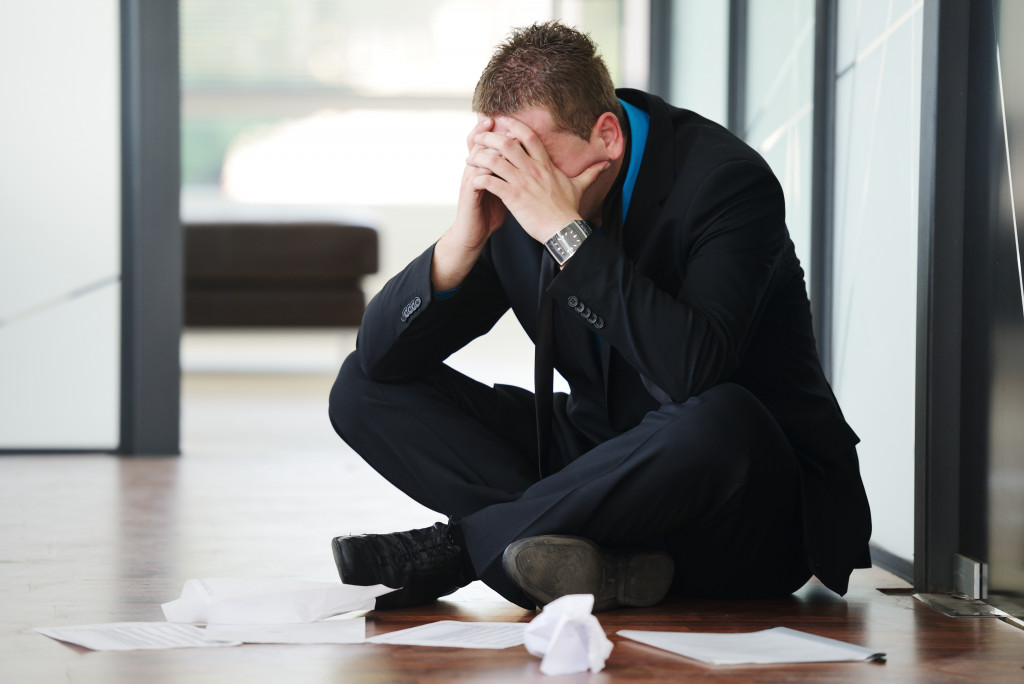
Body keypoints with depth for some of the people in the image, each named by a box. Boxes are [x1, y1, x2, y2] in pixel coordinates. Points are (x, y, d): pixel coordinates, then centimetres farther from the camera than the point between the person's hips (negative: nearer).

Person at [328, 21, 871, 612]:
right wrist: (463, 239, -21)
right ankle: (607, 557, -23)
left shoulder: (725, 179, -19)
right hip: (607, 464, 6)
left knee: (718, 419, -42)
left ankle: (462, 544, -21)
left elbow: (693, 370, -35)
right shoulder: (511, 196, -3)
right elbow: (381, 356, -4)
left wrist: (567, 231, -34)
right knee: (363, 389, -3)